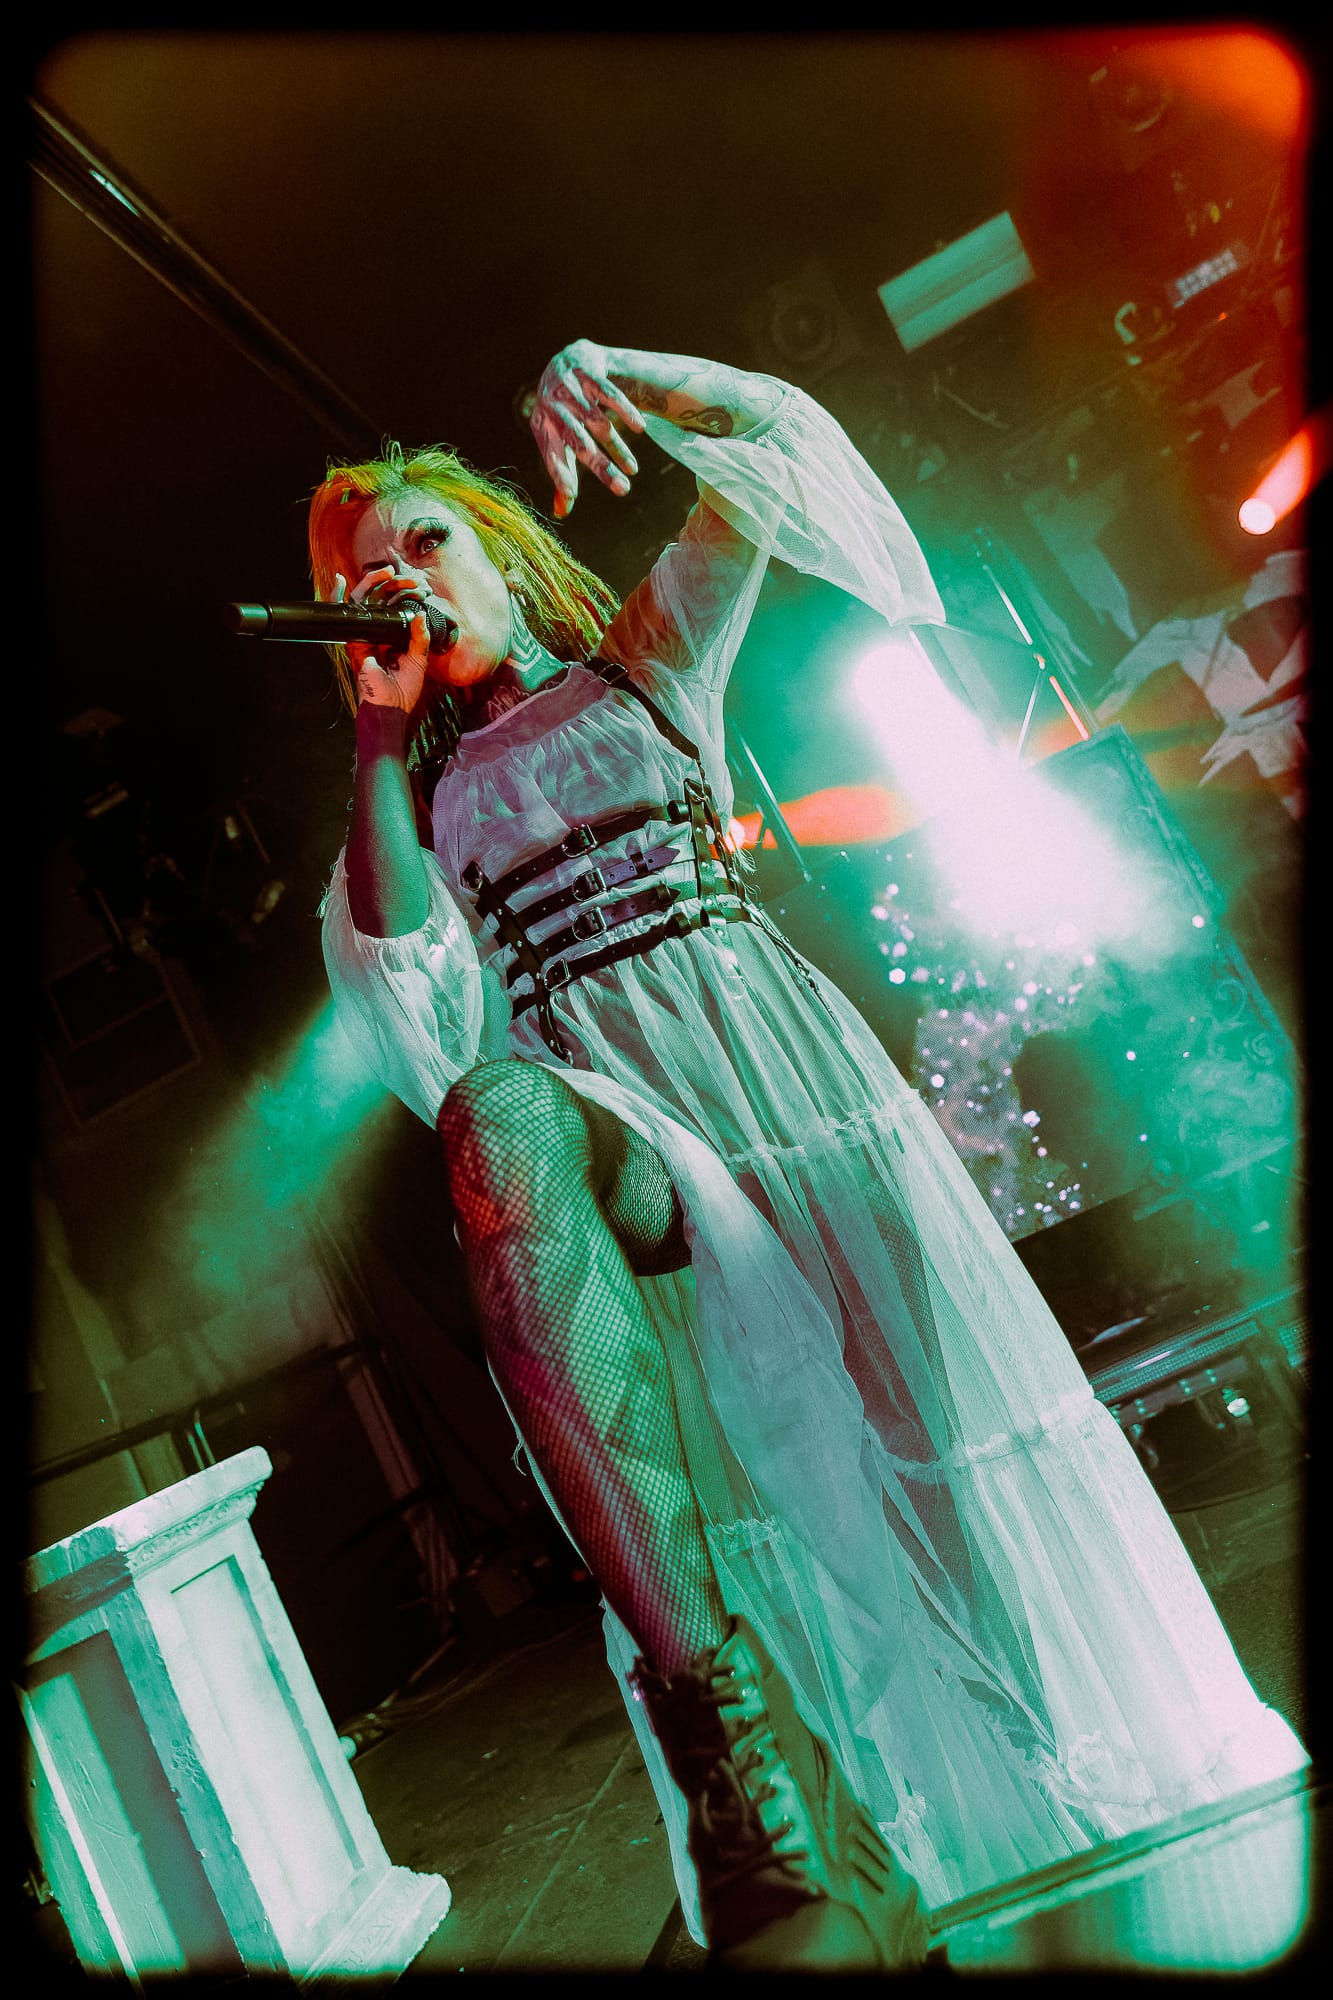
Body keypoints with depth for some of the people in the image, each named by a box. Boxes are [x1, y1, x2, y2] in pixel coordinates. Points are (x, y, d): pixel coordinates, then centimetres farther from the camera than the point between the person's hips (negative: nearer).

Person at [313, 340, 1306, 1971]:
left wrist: (604, 369, -1)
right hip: (596, 1098, 0)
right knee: (492, 1126, -37)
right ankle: (714, 1696, -41)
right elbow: (396, 947, 3)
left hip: (760, 1035, 0)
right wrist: (378, 733, 9)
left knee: (927, 1394, -12)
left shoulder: (647, 661, 21)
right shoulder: (433, 784, 24)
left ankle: (1104, 1804, 10)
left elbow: (770, 427, 14)